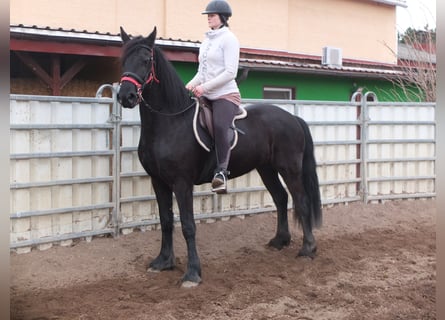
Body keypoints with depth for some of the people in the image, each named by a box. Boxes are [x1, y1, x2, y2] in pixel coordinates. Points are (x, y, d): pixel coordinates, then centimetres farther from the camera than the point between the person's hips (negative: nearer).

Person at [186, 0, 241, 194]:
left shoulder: (228, 38, -6)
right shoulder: (207, 40, 17)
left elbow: (230, 72, -14)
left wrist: (205, 86, -19)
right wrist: (192, 84, 3)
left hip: (226, 95, -9)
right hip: (206, 97, 9)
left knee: (219, 126, -32)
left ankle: (221, 171, -29)